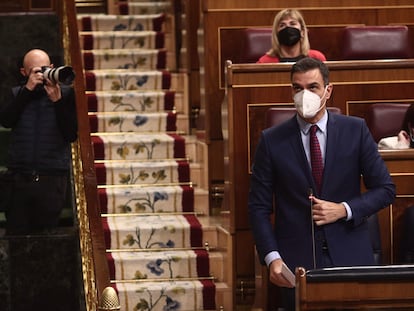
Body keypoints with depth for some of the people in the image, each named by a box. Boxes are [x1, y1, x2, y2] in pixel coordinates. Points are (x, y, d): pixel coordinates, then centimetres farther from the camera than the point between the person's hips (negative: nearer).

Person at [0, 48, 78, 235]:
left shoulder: (65, 94, 5)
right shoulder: (17, 94, 11)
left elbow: (71, 134, -3)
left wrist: (57, 101, -14)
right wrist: (27, 89, -12)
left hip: (52, 180, -1)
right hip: (19, 178, 1)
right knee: (15, 237, -2)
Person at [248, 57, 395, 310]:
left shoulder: (356, 130, 3)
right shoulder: (272, 140, 1)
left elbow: (385, 189, 6)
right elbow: (259, 206, 1)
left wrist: (344, 210, -9)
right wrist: (272, 257, -11)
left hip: (349, 256, 1)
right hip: (297, 260, -1)